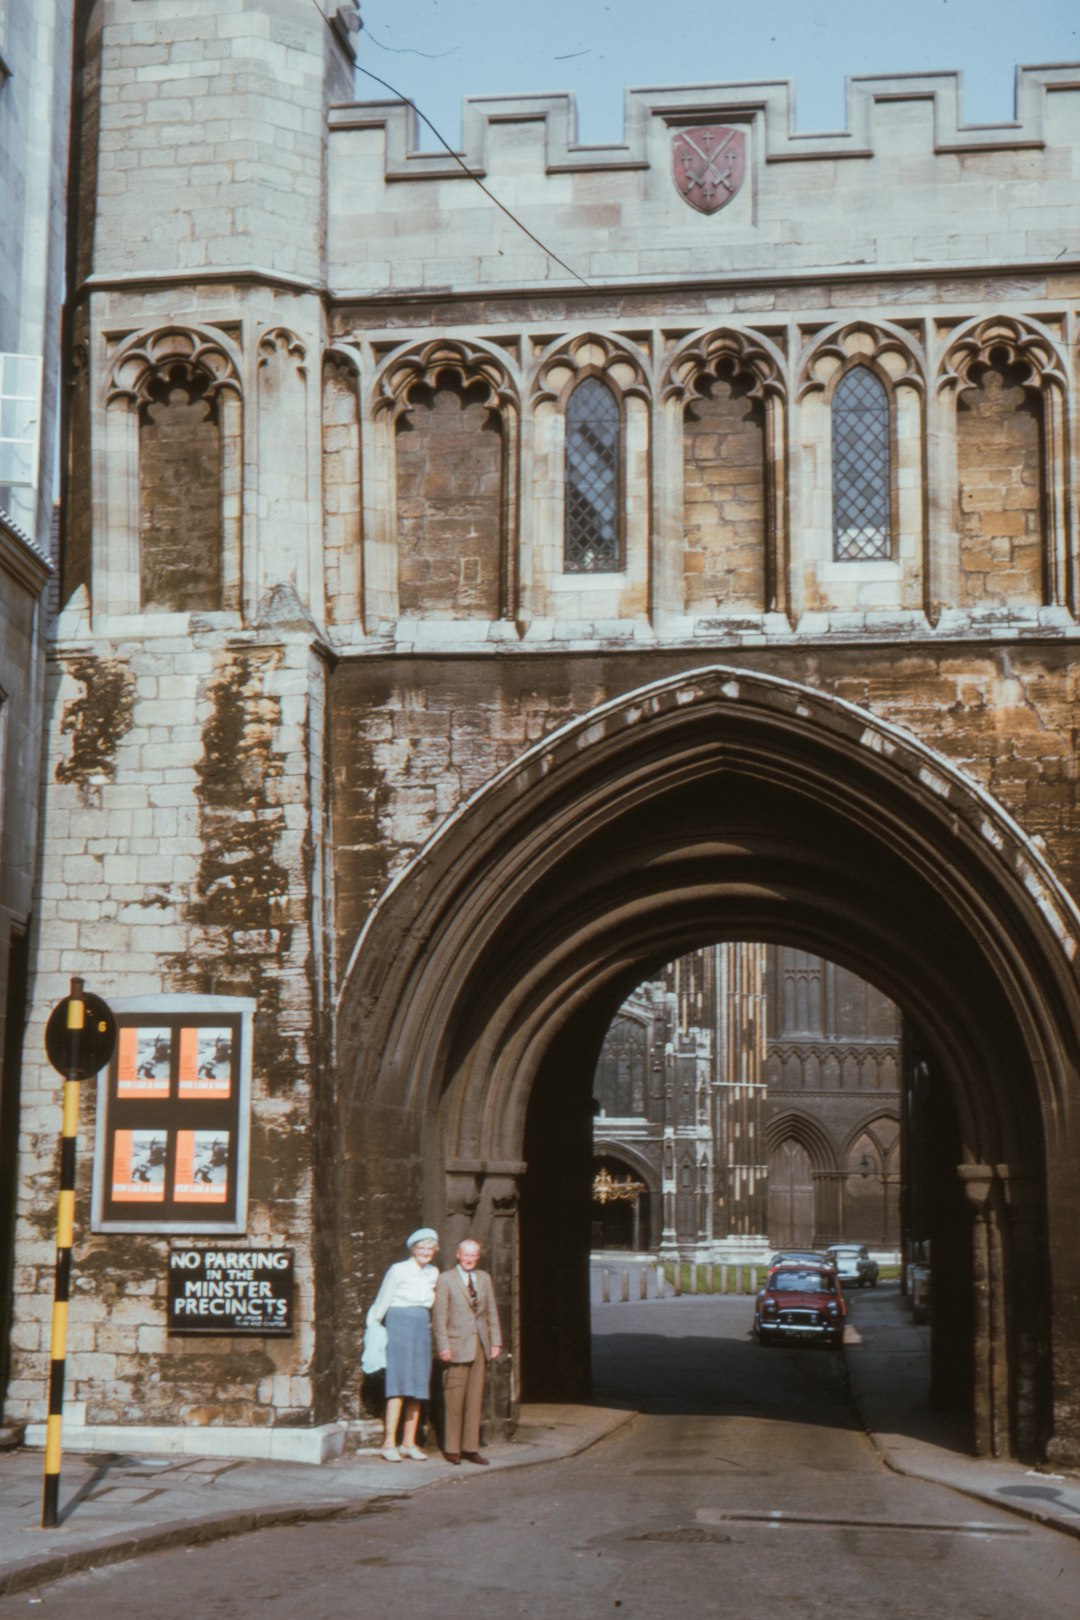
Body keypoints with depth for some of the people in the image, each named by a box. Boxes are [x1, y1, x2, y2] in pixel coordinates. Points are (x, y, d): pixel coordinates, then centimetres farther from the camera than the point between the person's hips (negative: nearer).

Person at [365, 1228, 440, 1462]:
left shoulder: (433, 1273, 12)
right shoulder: (398, 1270, -4)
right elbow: (381, 1302, 1)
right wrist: (374, 1329, 3)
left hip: (422, 1329, 6)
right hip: (399, 1327, -6)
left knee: (417, 1388, 4)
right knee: (399, 1386, -12)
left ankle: (409, 1443, 7)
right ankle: (389, 1443, -12)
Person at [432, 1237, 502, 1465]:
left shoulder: (484, 1279, 14)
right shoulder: (445, 1280, 0)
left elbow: (492, 1312, 15)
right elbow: (439, 1316, -4)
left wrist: (496, 1341, 7)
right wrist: (443, 1346, -10)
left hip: (480, 1347, 5)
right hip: (456, 1347, -5)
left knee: (475, 1398, 5)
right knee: (454, 1399, -4)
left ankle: (470, 1448, 11)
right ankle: (451, 1448, 4)